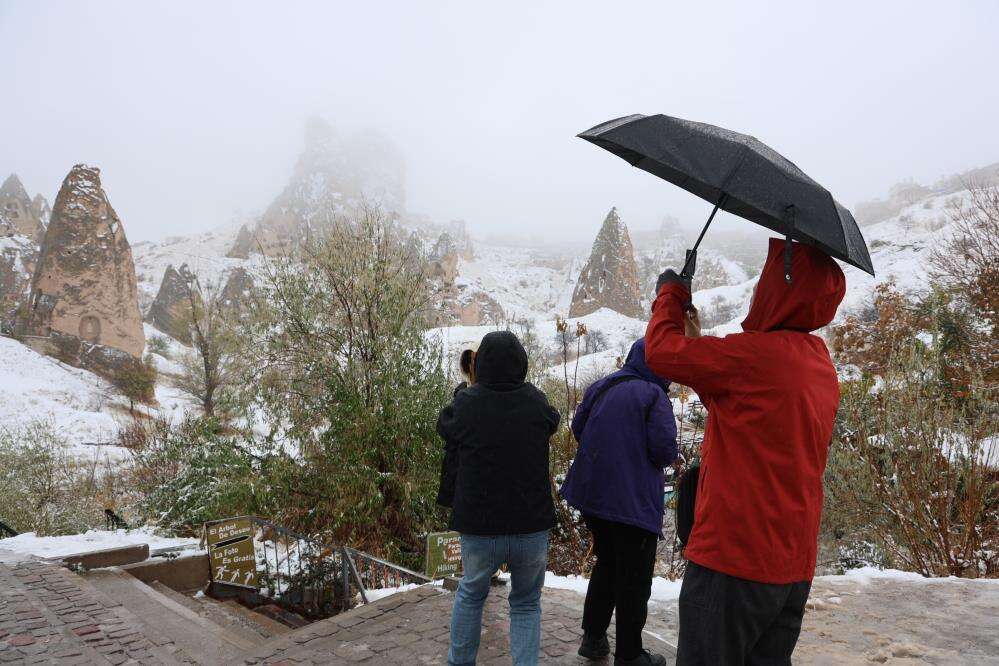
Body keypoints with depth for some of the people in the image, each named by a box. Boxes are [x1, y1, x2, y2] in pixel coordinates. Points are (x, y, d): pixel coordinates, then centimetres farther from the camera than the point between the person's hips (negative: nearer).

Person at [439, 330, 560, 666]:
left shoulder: (466, 403, -11)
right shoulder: (536, 403, -8)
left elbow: (445, 428, 10)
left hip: (478, 528, 0)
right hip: (532, 529, 0)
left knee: (470, 593, 26)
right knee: (526, 604, 21)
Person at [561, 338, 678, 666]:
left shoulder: (599, 387, 6)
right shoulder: (653, 394, -13)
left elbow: (577, 428, 11)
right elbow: (665, 450, -19)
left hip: (592, 492, 7)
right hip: (634, 501, -7)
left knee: (606, 564, 23)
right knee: (634, 580, 7)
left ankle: (593, 637, 30)